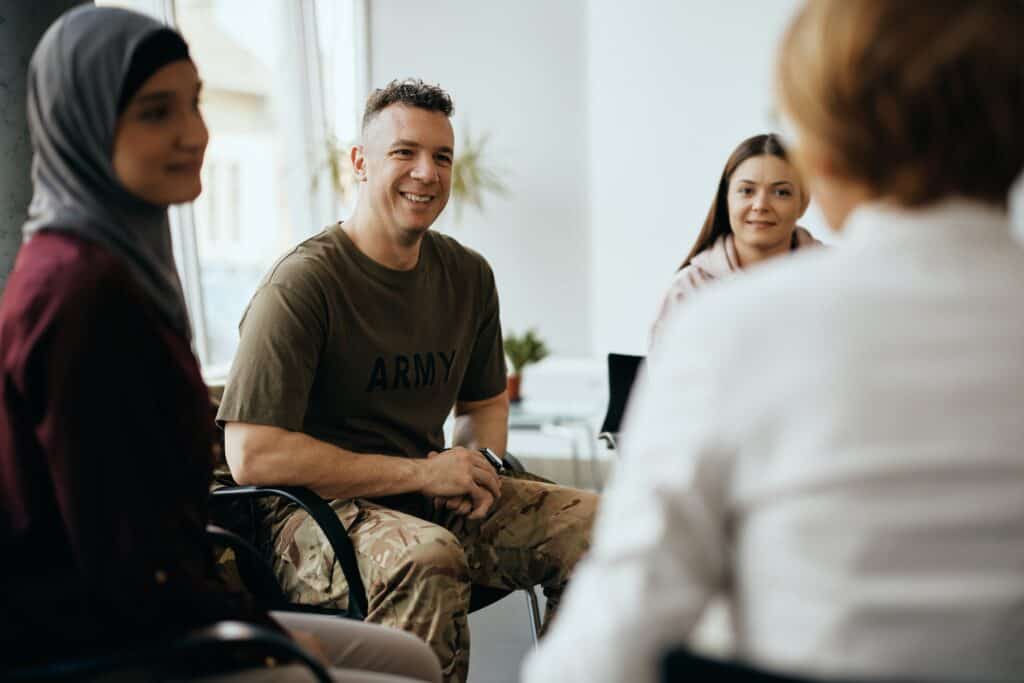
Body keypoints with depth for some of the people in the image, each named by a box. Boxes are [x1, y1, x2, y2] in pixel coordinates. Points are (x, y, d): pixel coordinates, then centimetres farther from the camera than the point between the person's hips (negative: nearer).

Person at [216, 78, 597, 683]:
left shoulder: (468, 276, 8)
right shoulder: (304, 282, -14)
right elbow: (252, 454, -20)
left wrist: (480, 467, -1)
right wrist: (422, 472, -18)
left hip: (431, 499, 7)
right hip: (314, 512, -7)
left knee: (597, 523, -7)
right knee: (426, 555, -37)